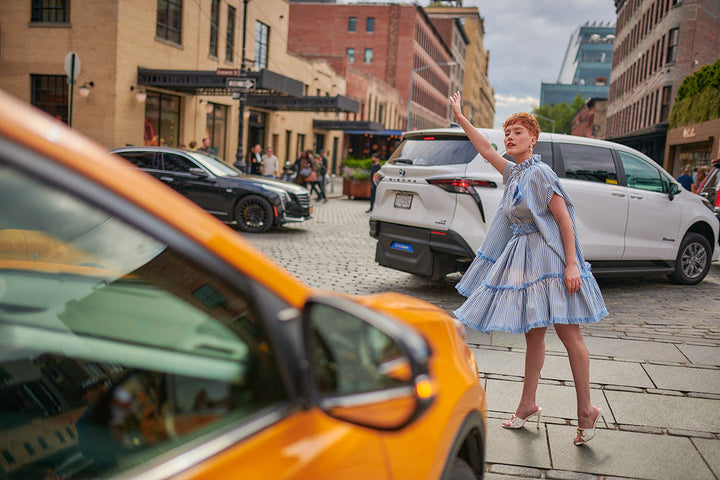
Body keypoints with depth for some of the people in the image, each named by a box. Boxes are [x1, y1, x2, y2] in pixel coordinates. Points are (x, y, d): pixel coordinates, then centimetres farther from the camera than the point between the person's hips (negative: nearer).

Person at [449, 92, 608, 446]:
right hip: (521, 258, 8)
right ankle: (528, 406, 23)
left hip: (548, 257, -8)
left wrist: (572, 264, -20)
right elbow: (485, 148, 23)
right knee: (533, 335, 14)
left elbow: (564, 219, -14)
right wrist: (460, 118, 22)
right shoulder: (513, 173, 12)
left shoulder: (540, 173, -11)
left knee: (568, 334, -2)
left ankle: (586, 410, 8)